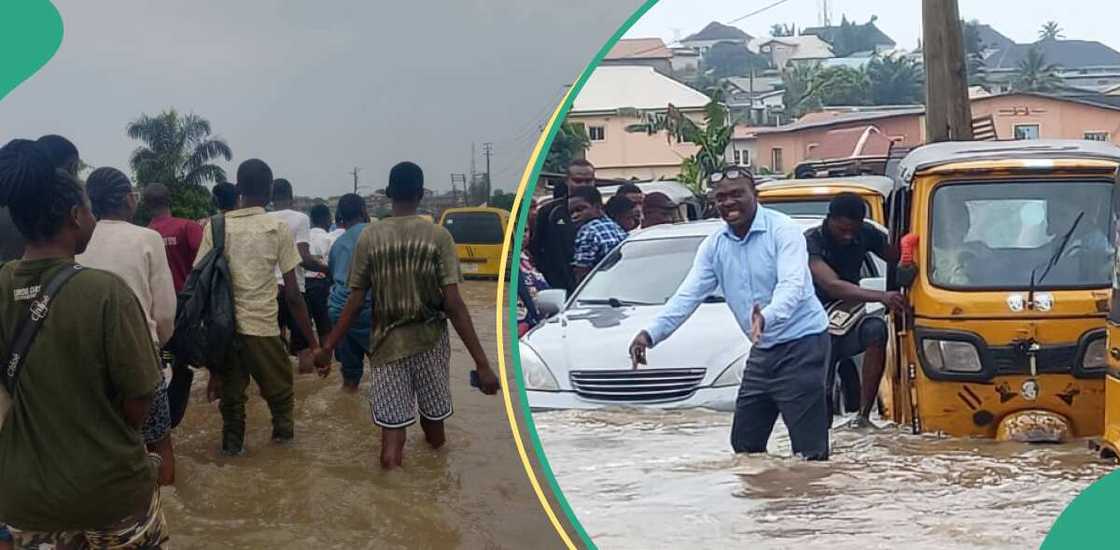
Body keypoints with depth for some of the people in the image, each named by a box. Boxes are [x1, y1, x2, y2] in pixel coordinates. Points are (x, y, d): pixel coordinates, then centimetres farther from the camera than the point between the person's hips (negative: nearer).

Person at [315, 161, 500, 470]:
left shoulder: (369, 237, -3)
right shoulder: (438, 236, -7)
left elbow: (355, 302, -4)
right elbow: (454, 304, -13)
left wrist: (328, 347, 7)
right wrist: (481, 363, -14)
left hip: (387, 343, 0)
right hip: (430, 341, 0)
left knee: (392, 425, -1)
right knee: (433, 417, 17)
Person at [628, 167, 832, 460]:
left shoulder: (783, 230, -12)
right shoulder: (714, 246, 7)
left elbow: (793, 285, -25)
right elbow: (687, 295, 3)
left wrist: (767, 317, -46)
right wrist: (651, 333, -12)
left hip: (801, 344, -7)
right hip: (762, 351, 8)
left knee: (810, 448, -10)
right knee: (743, 443, 12)